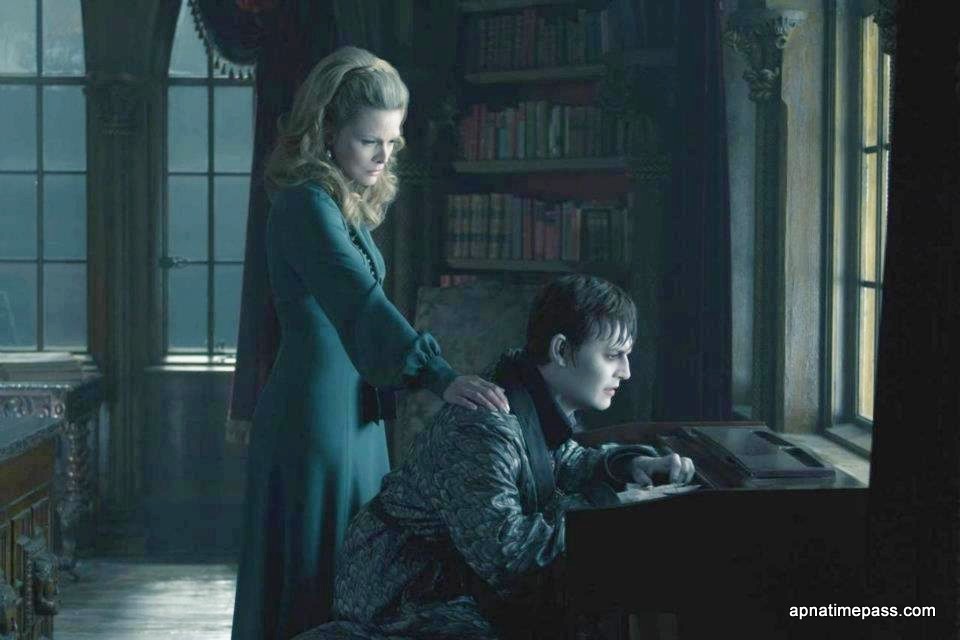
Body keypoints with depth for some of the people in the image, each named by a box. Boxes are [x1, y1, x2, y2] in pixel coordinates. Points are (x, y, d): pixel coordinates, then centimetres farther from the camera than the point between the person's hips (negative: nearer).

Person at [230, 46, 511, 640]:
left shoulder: (347, 205, 11)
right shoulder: (307, 204, -19)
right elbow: (359, 300, -33)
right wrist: (439, 376, -44)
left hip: (352, 413, 10)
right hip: (318, 415, -10)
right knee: (316, 584, -2)